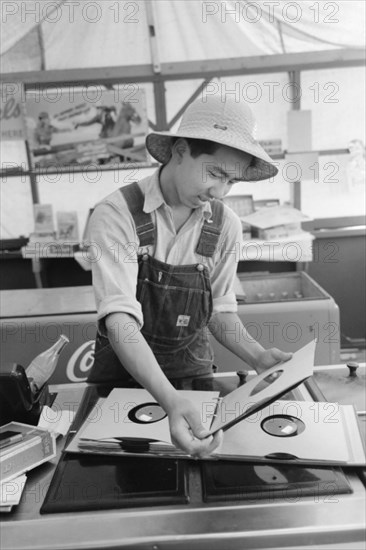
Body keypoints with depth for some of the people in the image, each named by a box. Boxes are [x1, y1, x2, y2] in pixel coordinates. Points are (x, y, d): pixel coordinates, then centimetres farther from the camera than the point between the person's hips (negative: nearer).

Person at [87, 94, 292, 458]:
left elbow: (220, 310, 3)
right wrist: (170, 401, -40)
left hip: (192, 370, 3)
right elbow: (120, 319, -28)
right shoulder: (116, 214, -19)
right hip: (121, 369, -2)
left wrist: (256, 356, -14)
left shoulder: (225, 225, -7)